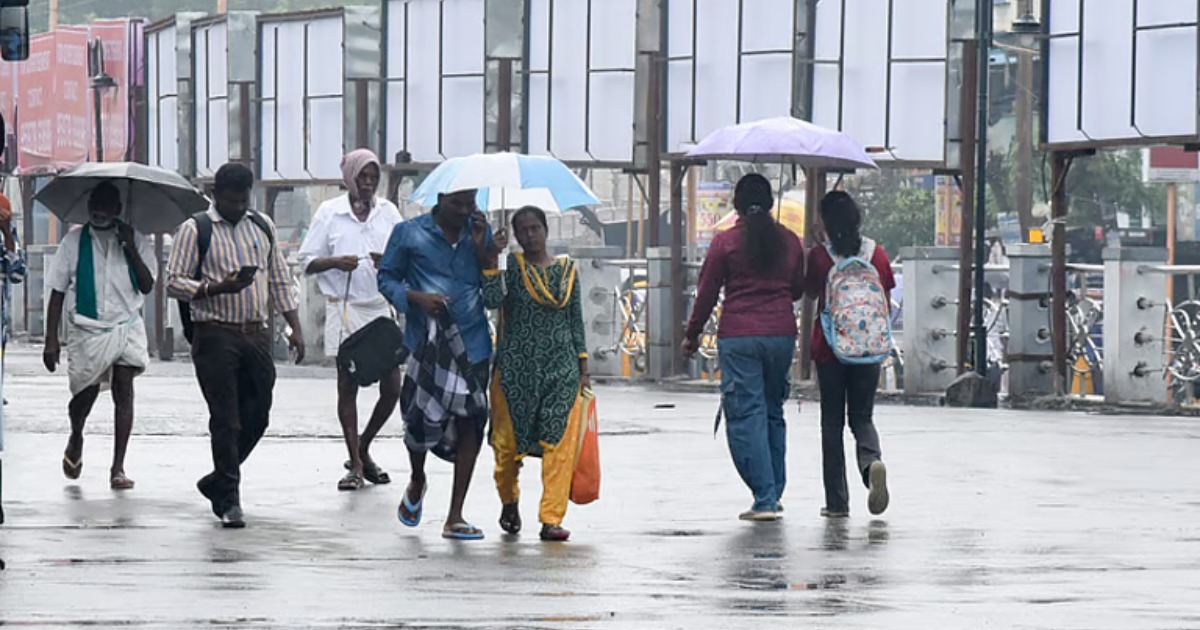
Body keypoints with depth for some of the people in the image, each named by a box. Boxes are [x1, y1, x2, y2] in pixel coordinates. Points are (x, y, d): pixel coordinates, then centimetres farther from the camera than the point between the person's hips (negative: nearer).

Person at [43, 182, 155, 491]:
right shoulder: (74, 240, 1)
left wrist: (130, 248, -16)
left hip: (126, 326, 0)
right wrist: (51, 339, -1)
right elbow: (58, 292, 3)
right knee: (86, 391, 2)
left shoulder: (134, 240, 3)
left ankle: (118, 467, -9)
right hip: (86, 328, 0)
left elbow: (146, 287, -5)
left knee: (124, 389, -11)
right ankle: (76, 439, 38)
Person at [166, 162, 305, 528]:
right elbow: (174, 282, -7)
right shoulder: (195, 230, -2)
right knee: (226, 421, -6)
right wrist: (219, 288, -20)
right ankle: (229, 500, -1)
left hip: (257, 334, 5)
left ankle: (217, 482, 26)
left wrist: (294, 327, 13)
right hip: (216, 336, -5)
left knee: (257, 417, 8)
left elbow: (279, 279, 20)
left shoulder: (262, 226, 14)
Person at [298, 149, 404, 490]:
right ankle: (356, 465, 6)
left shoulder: (388, 212, 8)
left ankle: (363, 450, 21)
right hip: (344, 307, -2)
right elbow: (307, 262, 3)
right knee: (348, 385, 0)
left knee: (392, 387, 0)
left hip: (382, 307, 3)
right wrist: (335, 262, -16)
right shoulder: (329, 213, 2)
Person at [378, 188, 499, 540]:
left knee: (470, 425, -1)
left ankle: (455, 517, 6)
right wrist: (416, 297, -12)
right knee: (421, 425, -6)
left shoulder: (480, 232, 10)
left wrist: (483, 250, -8)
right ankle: (417, 482, 31)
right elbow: (387, 277, 4)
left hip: (472, 343, 3)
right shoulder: (410, 233, 1)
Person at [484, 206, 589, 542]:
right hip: (516, 367, -2)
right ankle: (509, 501, 31)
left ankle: (551, 519, -8)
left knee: (560, 444, -8)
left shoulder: (567, 270, 11)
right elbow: (492, 300, -17)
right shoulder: (512, 266, 1)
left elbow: (576, 320, 14)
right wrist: (490, 260, -21)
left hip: (560, 366, 2)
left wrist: (583, 368, 11)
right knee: (509, 441, 4)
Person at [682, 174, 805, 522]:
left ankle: (765, 499, -10)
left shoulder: (726, 242, -5)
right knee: (773, 412, 16)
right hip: (781, 334, 4)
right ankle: (774, 494, 19)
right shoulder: (790, 241, 6)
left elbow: (707, 293, -1)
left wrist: (692, 335, 12)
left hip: (738, 337, -4)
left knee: (746, 415, -3)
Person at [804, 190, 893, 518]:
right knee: (862, 417, 12)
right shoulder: (877, 254, -1)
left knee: (832, 423, 7)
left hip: (829, 348, -2)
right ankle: (872, 461, -21)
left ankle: (837, 501, 5)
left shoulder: (819, 257, -8)